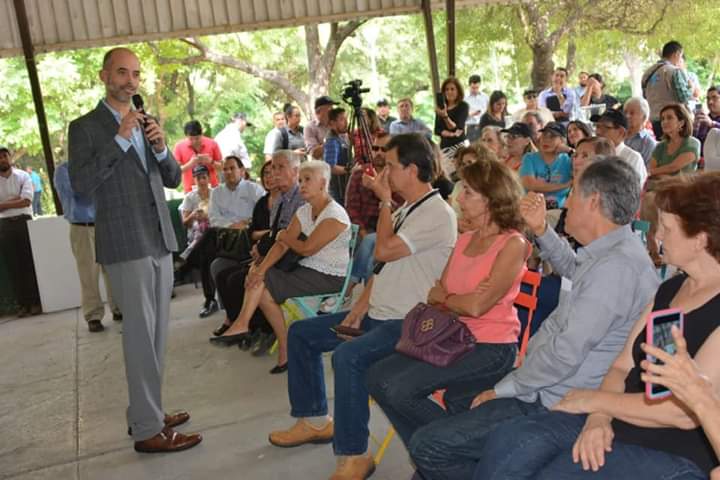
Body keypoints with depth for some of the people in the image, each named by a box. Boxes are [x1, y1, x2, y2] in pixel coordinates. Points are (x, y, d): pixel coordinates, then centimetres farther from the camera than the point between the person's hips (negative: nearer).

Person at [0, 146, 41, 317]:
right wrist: (15, 200, -11)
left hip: (24, 222, -2)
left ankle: (36, 301, 4)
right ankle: (23, 303, 9)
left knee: (30, 263, -1)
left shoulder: (23, 176, 1)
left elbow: (26, 201, -11)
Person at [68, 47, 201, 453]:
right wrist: (120, 139, -19)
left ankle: (147, 412, 22)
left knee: (156, 336, 11)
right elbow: (82, 184, -15)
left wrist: (161, 147, -7)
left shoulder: (145, 123, 15)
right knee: (141, 337, -6)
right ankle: (148, 430, 2)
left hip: (160, 241, 7)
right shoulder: (85, 127, -3)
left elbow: (174, 179, 12)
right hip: (125, 245, -6)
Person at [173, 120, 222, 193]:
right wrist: (190, 164, -18)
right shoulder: (179, 146, -2)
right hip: (190, 191, -1)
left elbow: (222, 166, 5)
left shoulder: (212, 144, 0)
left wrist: (211, 162, -14)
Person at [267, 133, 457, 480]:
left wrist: (385, 202, -11)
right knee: (301, 333, 12)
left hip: (408, 323, -10)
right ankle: (315, 420, 23)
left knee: (348, 356, -35)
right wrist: (361, 306, 5)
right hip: (377, 313, 10)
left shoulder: (438, 214, -17)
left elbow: (383, 251, -24)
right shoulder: (405, 210, 14)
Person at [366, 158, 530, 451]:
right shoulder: (464, 241, 12)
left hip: (491, 349, -8)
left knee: (399, 389, -22)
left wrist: (443, 297, 0)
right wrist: (461, 299, -13)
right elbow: (435, 296, 8)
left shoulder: (513, 245, -11)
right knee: (376, 378, -6)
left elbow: (477, 306, -19)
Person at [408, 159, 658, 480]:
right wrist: (541, 230, 14)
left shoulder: (616, 266, -26)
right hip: (549, 387, 11)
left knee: (427, 446, -15)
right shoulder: (613, 248, 6)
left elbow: (566, 354, -28)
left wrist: (502, 389, -15)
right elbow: (573, 270, 29)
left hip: (555, 405, -11)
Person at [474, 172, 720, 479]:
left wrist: (595, 400, -10)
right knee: (506, 445, -15)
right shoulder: (671, 288, 13)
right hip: (617, 423, 7)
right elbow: (622, 366, 10)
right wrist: (599, 417, -10)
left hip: (674, 452, -7)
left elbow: (686, 411, -20)